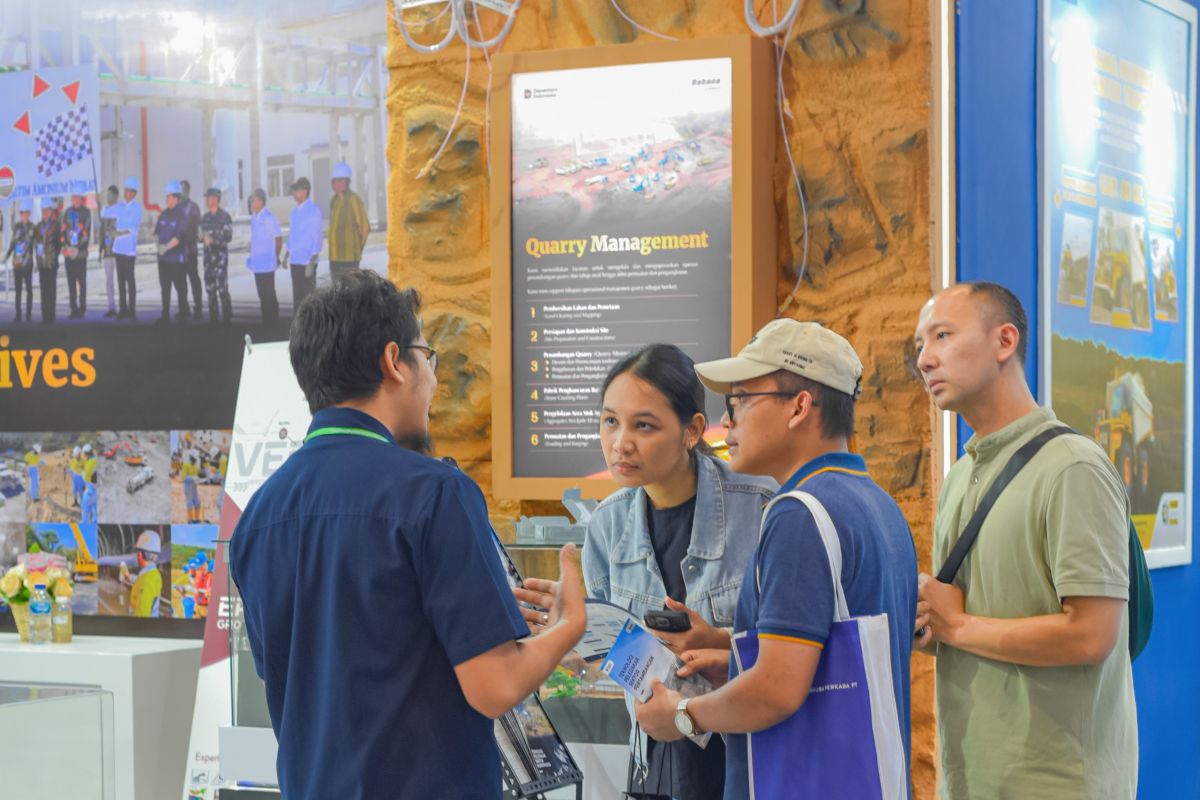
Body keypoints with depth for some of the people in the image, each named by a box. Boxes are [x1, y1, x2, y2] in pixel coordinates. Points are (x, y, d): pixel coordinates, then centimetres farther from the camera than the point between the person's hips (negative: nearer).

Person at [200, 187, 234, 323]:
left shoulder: (225, 216, -7)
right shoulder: (206, 217, 14)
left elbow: (228, 237, -12)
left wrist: (213, 239, -22)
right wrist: (202, 236, 0)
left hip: (220, 254, -7)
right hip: (208, 254, 7)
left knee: (222, 286, -10)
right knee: (210, 286, 7)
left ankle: (227, 316, -3)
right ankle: (213, 315, 14)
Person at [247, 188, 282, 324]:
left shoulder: (268, 218, -14)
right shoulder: (254, 217, 11)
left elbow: (278, 238, -12)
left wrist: (275, 257, -5)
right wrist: (251, 254, 14)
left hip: (266, 264, -8)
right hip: (257, 264, 8)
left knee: (268, 294, -3)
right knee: (262, 294, 13)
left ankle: (273, 321, 4)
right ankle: (266, 320, 19)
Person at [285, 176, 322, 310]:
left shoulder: (313, 211, -9)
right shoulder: (295, 211, 13)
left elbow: (317, 237, -11)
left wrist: (312, 261, -16)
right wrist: (288, 254, 14)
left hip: (307, 262, -7)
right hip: (295, 261, 7)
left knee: (309, 296, -4)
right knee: (297, 296, 10)